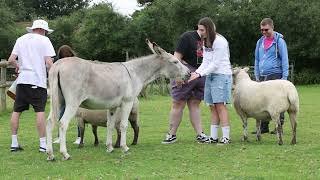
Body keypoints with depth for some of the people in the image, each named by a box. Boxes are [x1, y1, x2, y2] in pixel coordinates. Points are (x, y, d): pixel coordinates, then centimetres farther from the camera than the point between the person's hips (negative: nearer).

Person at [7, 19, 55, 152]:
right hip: (38, 80, -5)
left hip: (22, 80, 5)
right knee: (40, 111, -5)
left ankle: (14, 143, 12)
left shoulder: (21, 39, 14)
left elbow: (11, 60, 8)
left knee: (16, 111, 10)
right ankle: (43, 144, -8)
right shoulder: (44, 40, 0)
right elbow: (49, 62, -10)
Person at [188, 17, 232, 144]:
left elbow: (215, 63, -15)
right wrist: (196, 72, -6)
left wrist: (200, 74, -18)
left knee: (220, 105, -13)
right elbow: (205, 62, 10)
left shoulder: (220, 41, -12)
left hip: (221, 75, -8)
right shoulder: (206, 42, 15)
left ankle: (226, 137, -13)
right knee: (212, 106, 5)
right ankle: (213, 137, 6)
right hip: (210, 75, 8)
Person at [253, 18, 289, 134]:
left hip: (275, 75, -6)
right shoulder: (260, 42, 14)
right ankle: (264, 127, 11)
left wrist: (284, 77, -11)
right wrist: (257, 76, 14)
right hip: (263, 76, 6)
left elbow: (284, 59, -5)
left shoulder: (279, 41, -3)